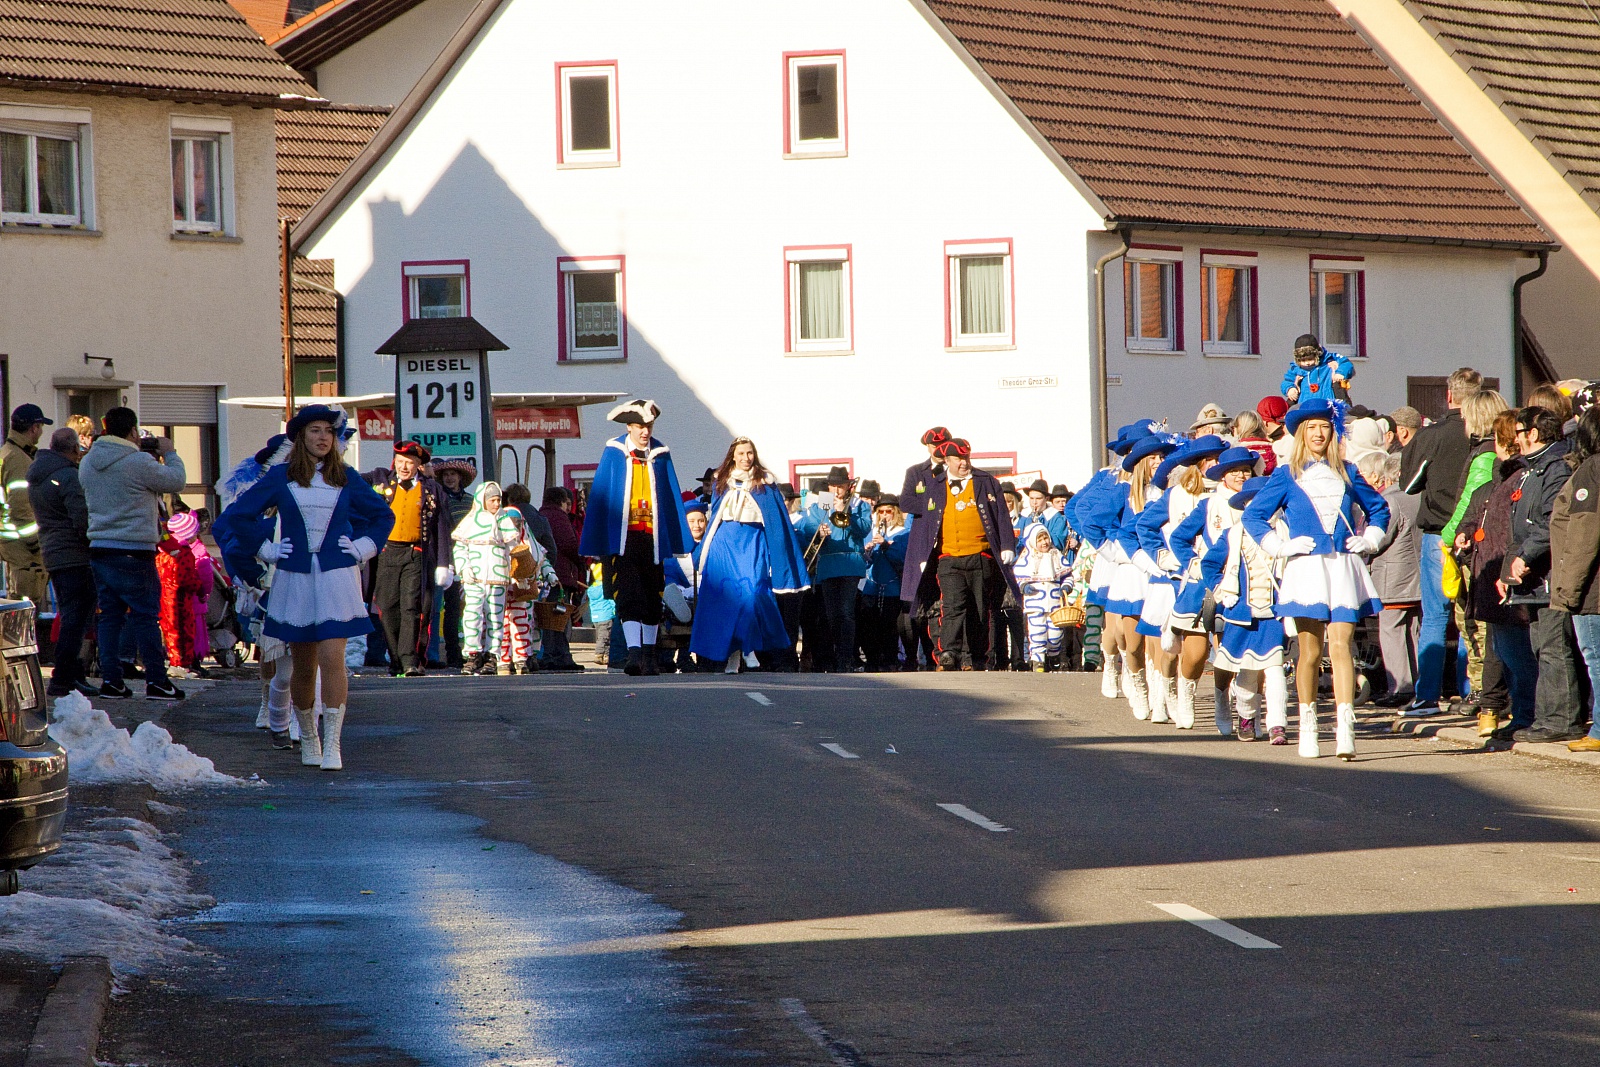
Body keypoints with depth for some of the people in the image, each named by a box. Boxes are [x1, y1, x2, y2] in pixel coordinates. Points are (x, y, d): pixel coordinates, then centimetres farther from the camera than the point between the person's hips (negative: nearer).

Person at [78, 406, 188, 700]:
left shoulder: (87, 463, 8)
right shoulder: (139, 462, -14)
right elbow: (177, 480, -4)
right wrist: (169, 453, 14)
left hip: (99, 550, 7)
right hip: (134, 551, -6)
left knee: (109, 616, 10)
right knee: (145, 615, -1)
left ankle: (110, 679, 9)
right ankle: (156, 680, 0)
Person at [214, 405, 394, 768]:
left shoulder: (345, 478, 6)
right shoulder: (280, 477, 3)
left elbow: (383, 514, 21)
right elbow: (236, 516, 8)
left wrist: (364, 547, 9)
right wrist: (264, 549, 5)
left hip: (337, 579, -1)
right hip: (294, 579, 1)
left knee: (332, 659, -13)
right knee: (302, 666, 7)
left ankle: (333, 745, -13)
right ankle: (308, 737, 26)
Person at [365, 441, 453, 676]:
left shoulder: (432, 490, 8)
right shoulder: (382, 480, 11)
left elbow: (441, 529, 8)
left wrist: (443, 565, 4)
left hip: (416, 556, -2)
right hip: (387, 553, 2)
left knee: (411, 608, -10)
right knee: (388, 608, -1)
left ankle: (411, 661, -13)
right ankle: (396, 660, 6)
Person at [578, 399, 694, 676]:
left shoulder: (661, 455, 8)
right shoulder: (613, 453, 3)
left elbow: (672, 498, 10)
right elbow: (599, 496, 3)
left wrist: (680, 540, 4)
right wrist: (596, 543, -1)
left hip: (652, 537, 2)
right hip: (622, 536, -2)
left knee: (652, 599, 6)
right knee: (629, 595, -14)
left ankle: (648, 657, 14)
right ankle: (634, 653, -21)